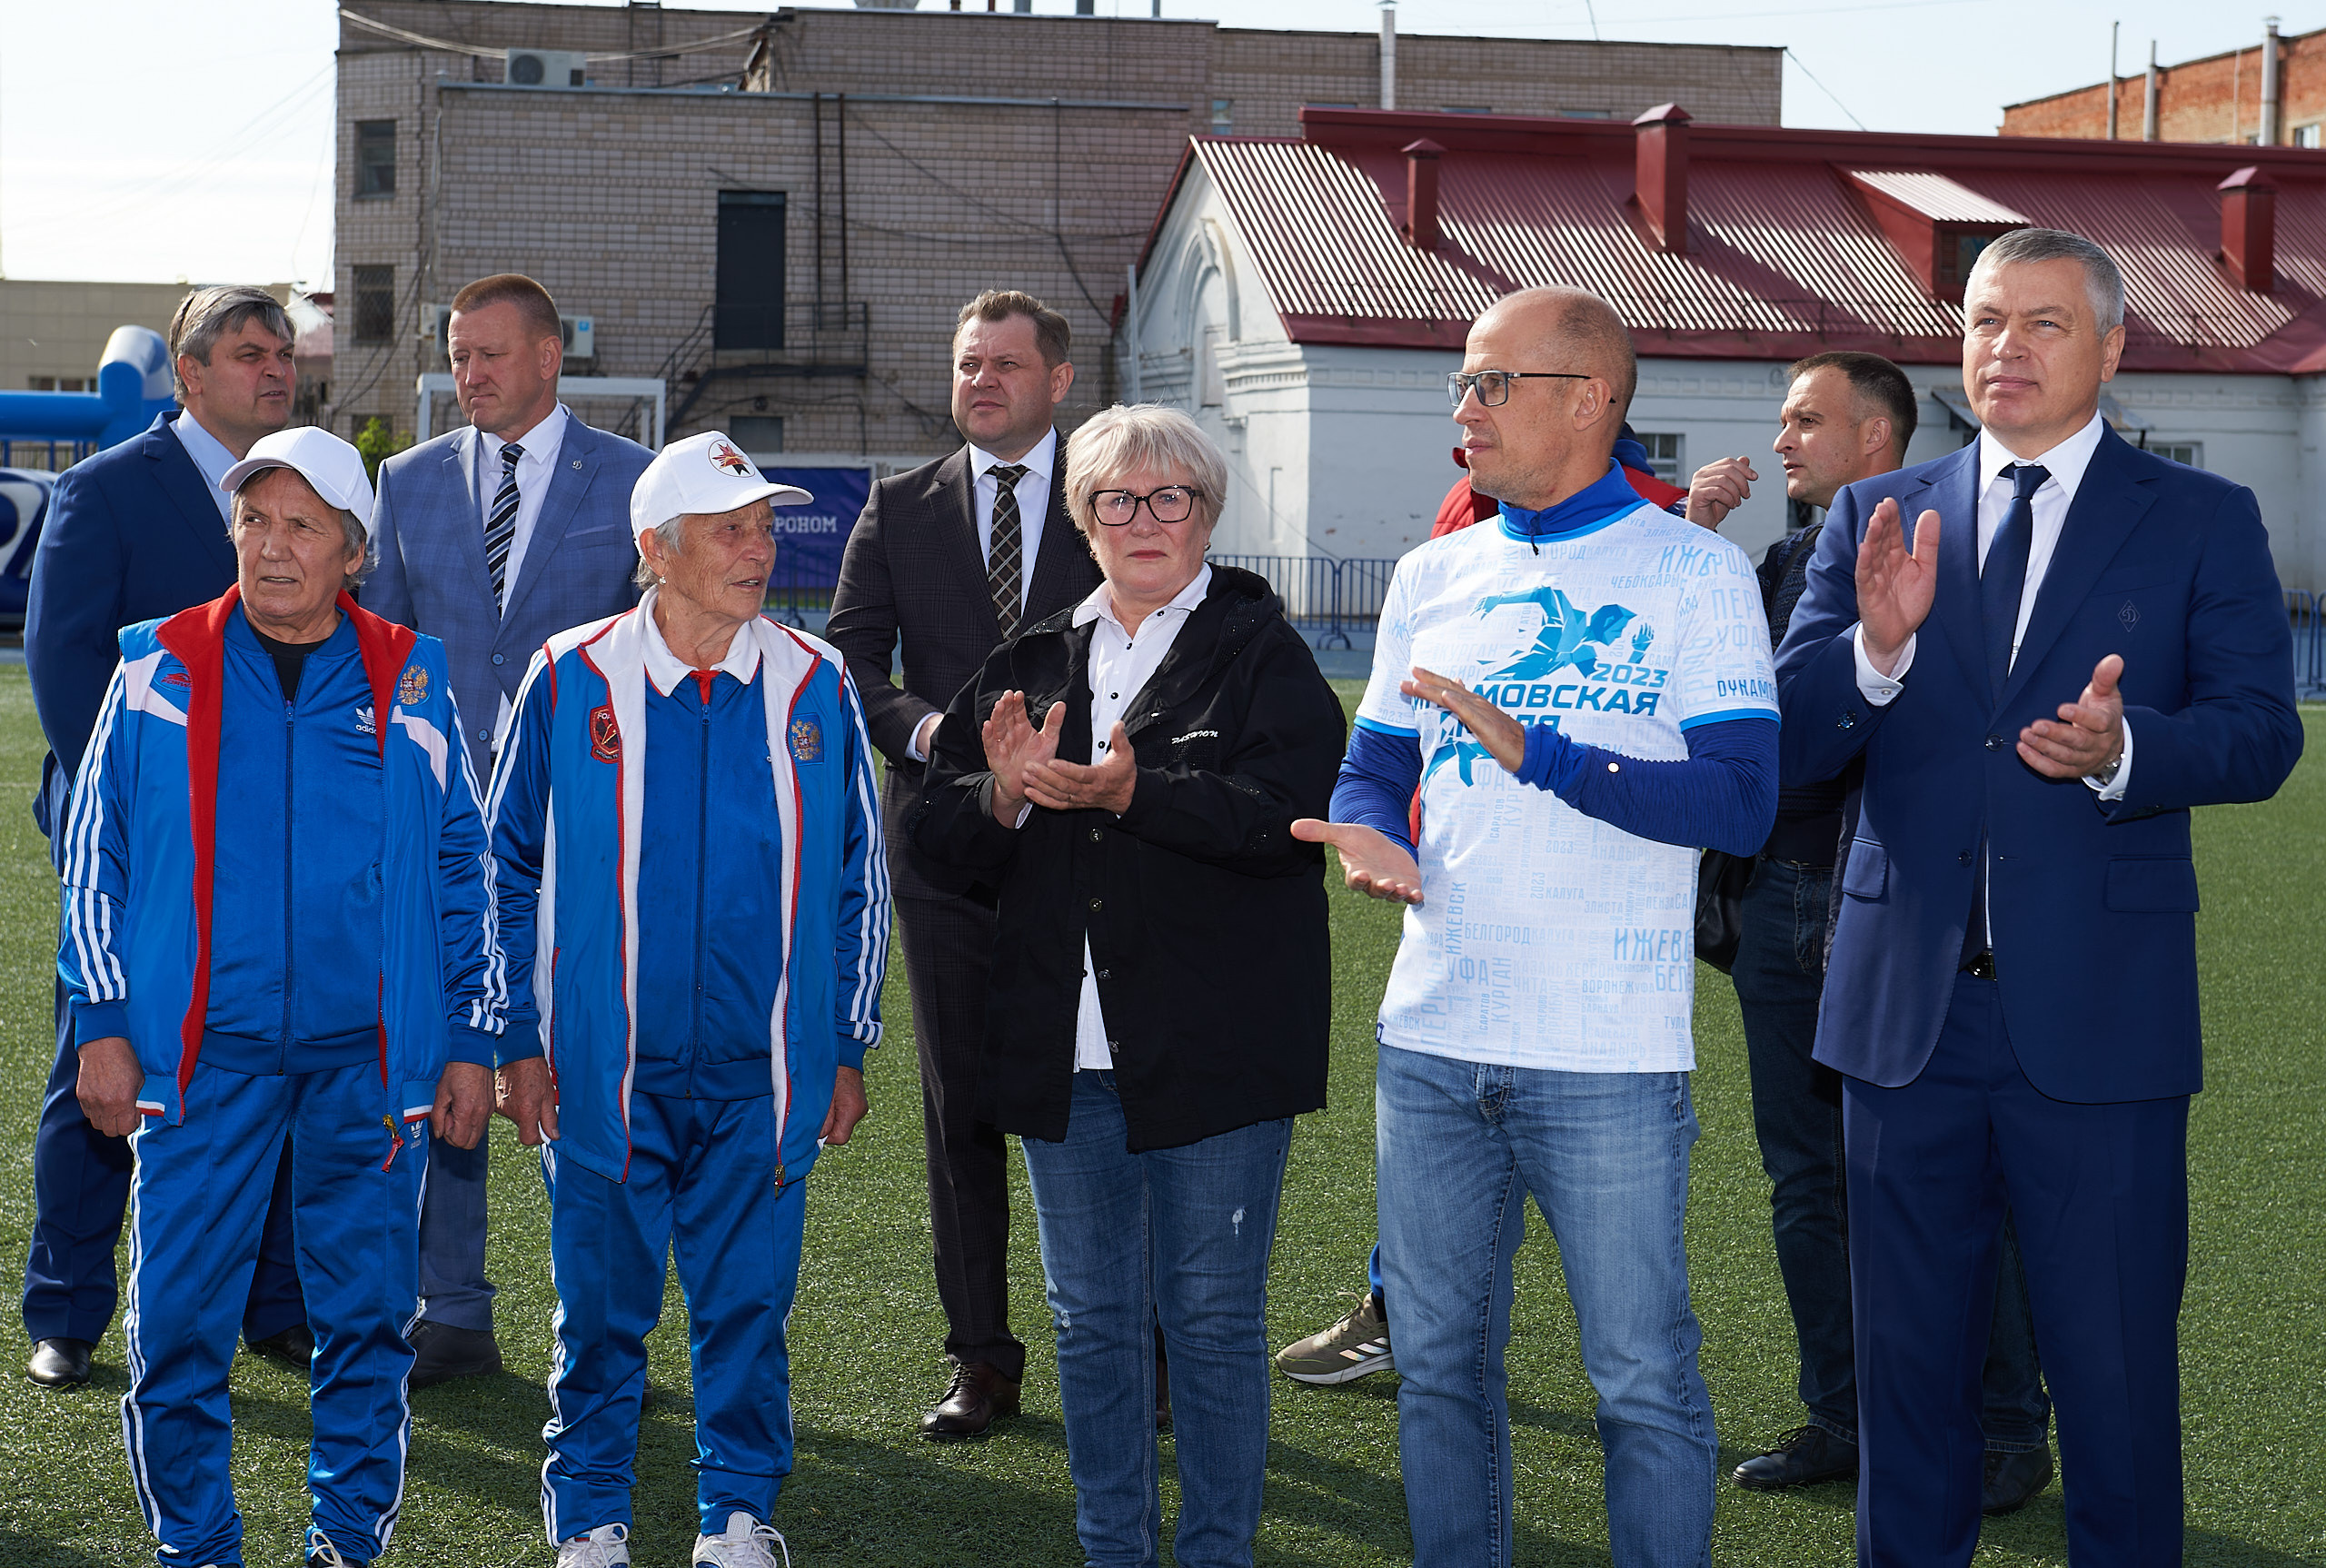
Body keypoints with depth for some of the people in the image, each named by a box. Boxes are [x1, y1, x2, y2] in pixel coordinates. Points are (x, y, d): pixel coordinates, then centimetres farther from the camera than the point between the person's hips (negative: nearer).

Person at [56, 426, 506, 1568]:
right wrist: (103, 1025, 1)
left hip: (372, 1053, 1)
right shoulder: (157, 670, 3)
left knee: (366, 1312, 6)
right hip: (202, 1049, 0)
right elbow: (95, 858, 6)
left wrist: (472, 1041, 6)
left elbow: (463, 869, 9)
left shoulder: (410, 684, 5)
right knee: (181, 1313, 1)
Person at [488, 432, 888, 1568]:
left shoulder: (815, 687, 2)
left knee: (748, 1304, 7)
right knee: (603, 1305, 7)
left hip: (762, 1073, 1)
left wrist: (847, 1047, 8)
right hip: (604, 1069, -1)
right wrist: (519, 1038, 1)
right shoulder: (569, 682, -2)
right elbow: (509, 868, 4)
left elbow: (855, 879, 9)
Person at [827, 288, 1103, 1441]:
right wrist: (922, 726, -13)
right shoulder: (900, 510, 11)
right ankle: (981, 1361, 14)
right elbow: (848, 658, 6)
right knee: (961, 1106, 5)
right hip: (949, 841, 2)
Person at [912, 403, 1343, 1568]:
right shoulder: (1031, 664, 13)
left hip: (1211, 1052, -4)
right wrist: (1003, 795, -12)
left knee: (1212, 1320, 2)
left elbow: (1288, 813, -16)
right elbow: (937, 831, 9)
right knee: (1090, 1320, 13)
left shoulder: (1261, 653, -1)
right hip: (1066, 1050, 5)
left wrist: (1133, 793, -25)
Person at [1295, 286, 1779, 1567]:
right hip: (1430, 1038, 5)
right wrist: (1370, 836, -7)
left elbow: (1741, 801, -12)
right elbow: (1374, 771, 17)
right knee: (1438, 1363, 13)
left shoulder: (1694, 573, -3)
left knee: (1644, 1384, 1)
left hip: (1609, 1059, -5)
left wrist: (1536, 753, -21)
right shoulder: (1433, 577, 12)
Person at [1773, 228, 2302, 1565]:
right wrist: (1879, 643, -20)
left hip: (2097, 1011, -2)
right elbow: (1792, 741, 0)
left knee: (2115, 1365, 4)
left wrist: (2122, 748, -27)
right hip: (1908, 1005, 3)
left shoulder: (2201, 522, 2)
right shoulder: (1878, 519, 8)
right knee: (1910, 1353, 15)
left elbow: (2260, 730, -8)